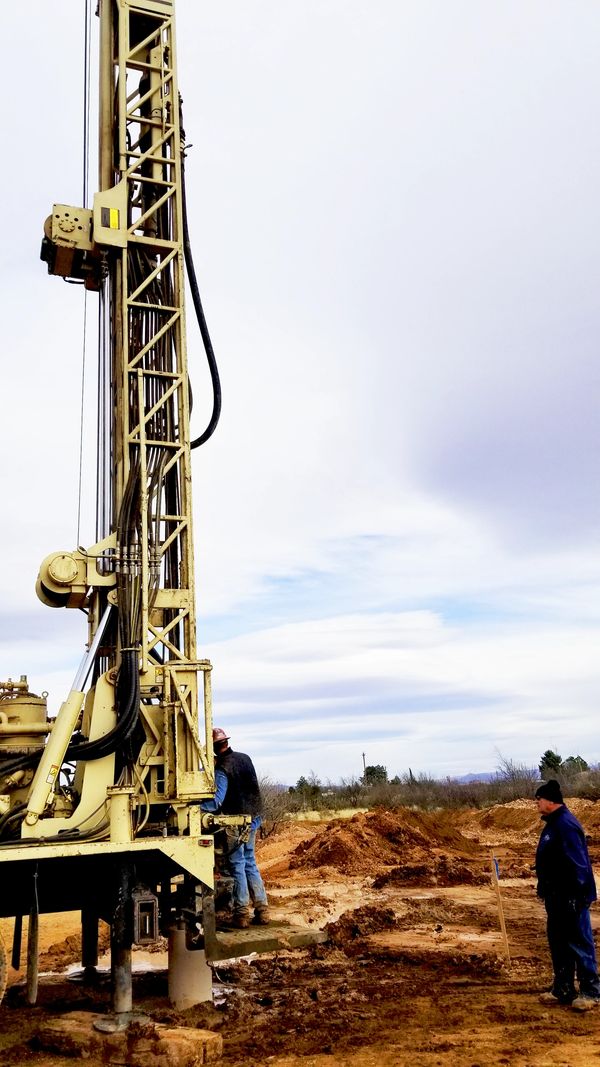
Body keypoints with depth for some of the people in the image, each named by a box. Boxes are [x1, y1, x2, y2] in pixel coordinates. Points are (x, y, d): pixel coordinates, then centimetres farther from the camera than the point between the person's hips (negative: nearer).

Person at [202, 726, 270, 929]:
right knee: (250, 863, 15)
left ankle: (242, 914, 6)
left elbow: (216, 802, -25)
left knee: (237, 865, 3)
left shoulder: (222, 769, -17)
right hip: (254, 817, 7)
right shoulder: (245, 758, 5)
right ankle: (262, 910, 15)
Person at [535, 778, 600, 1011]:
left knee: (579, 943, 0)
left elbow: (577, 863, -24)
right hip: (557, 897, 10)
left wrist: (576, 896, -24)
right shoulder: (553, 823, 12)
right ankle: (563, 988, 25)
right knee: (558, 942, 15)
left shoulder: (566, 825, -21)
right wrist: (545, 890, 22)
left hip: (571, 898, -10)